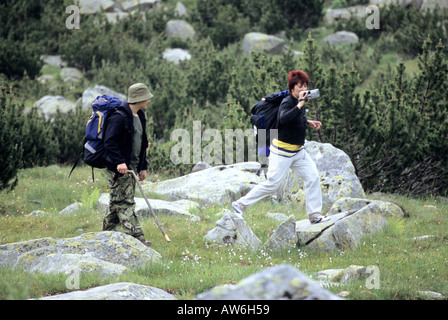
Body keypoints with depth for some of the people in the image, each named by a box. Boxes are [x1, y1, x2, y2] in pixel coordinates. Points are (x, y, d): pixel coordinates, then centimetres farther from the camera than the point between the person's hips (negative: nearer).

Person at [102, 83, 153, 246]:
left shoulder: (140, 117, 16)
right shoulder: (119, 117, -15)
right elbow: (109, 141, -20)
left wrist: (143, 166, 20)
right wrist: (119, 161, -28)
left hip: (131, 168, 9)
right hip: (119, 169, -9)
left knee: (117, 203, 13)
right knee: (125, 203, -9)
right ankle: (136, 237, -15)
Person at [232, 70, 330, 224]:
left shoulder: (298, 101, 7)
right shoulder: (287, 102, -19)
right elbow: (284, 119, -42)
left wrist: (308, 123, 10)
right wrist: (300, 105, -42)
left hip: (298, 151, 8)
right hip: (282, 151, -8)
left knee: (313, 177, -1)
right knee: (272, 184, -4)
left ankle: (314, 214, 5)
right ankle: (240, 205, 9)